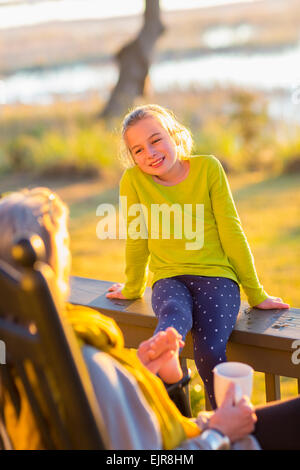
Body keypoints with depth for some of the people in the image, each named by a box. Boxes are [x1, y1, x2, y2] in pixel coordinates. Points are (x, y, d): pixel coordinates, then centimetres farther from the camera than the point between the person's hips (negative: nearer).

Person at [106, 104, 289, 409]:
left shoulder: (208, 168, -3)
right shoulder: (133, 180, -4)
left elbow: (231, 232, 0)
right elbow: (137, 240, 9)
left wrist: (255, 294, 5)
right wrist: (132, 290, 20)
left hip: (216, 273, 0)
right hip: (169, 278, 0)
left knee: (209, 349, -25)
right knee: (174, 317, -37)